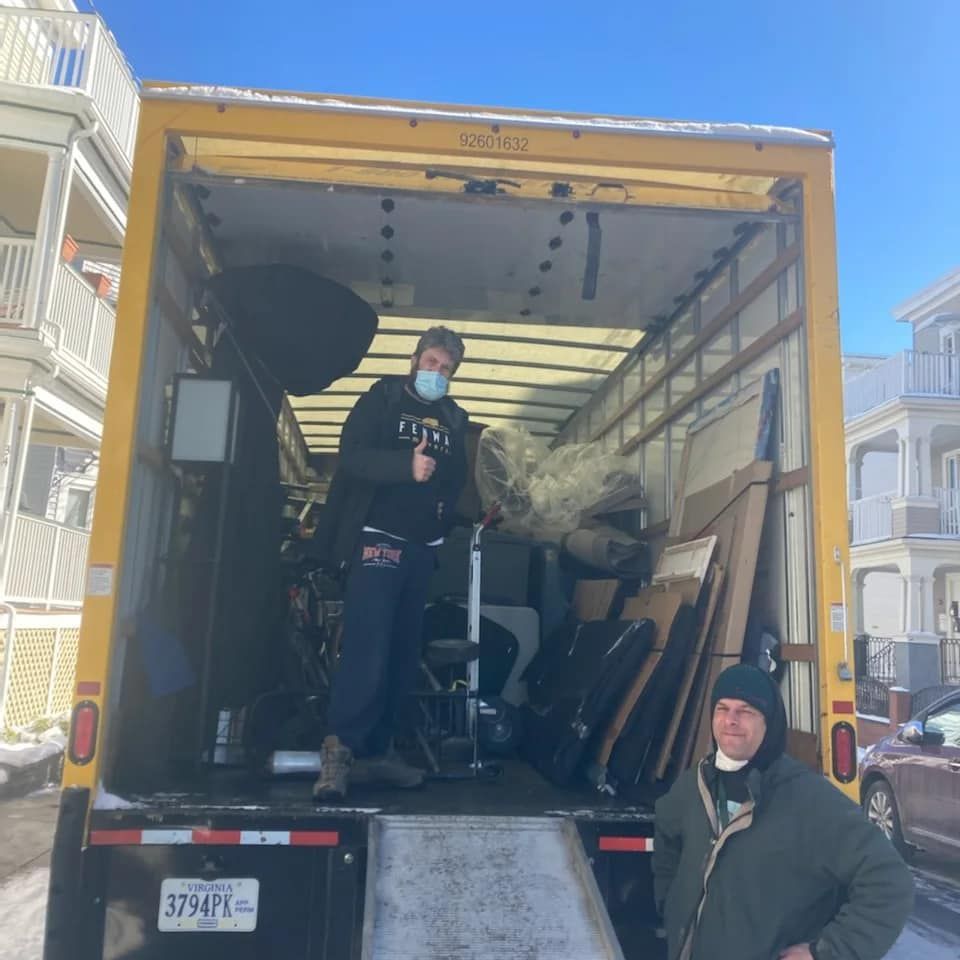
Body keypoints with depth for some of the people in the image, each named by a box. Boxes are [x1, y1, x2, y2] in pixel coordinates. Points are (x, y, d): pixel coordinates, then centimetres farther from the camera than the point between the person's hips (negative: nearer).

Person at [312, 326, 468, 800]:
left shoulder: (453, 419, 17)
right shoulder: (382, 399, 1)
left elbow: (457, 479, 21)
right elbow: (351, 456, -13)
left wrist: (447, 509, 0)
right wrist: (406, 465, -27)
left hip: (421, 548, 6)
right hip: (378, 539, -6)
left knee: (403, 655, 7)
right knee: (367, 649, -16)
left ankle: (375, 750, 16)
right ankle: (338, 750, -10)